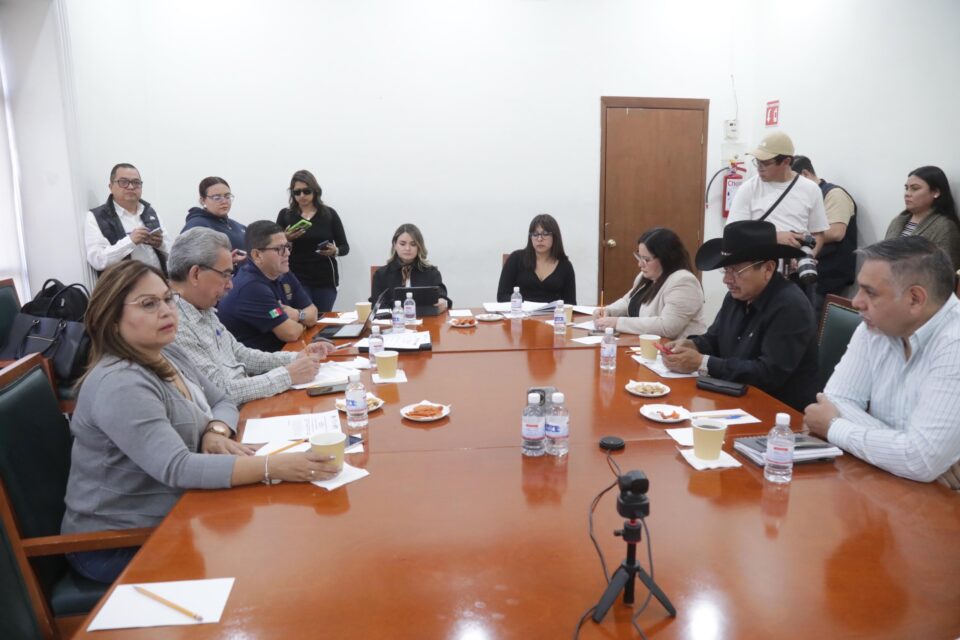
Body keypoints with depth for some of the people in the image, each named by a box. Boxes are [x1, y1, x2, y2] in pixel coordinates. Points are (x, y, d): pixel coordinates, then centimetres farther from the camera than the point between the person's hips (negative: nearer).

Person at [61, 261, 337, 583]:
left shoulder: (169, 355, 3)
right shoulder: (119, 385, -25)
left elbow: (222, 402, 12)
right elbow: (176, 468, -34)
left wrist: (216, 431, -12)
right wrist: (274, 466, -39)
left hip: (168, 519, 8)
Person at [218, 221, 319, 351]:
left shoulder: (283, 275, 8)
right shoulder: (250, 287, -21)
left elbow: (313, 315, 8)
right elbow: (290, 333, -21)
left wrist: (298, 315, -13)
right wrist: (301, 324, -1)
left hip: (281, 350, 8)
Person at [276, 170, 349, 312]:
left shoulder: (329, 213, 4)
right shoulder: (285, 214, 4)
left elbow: (345, 247, 6)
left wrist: (335, 251, -15)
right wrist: (286, 238, -12)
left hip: (325, 280, 1)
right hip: (297, 279, 0)